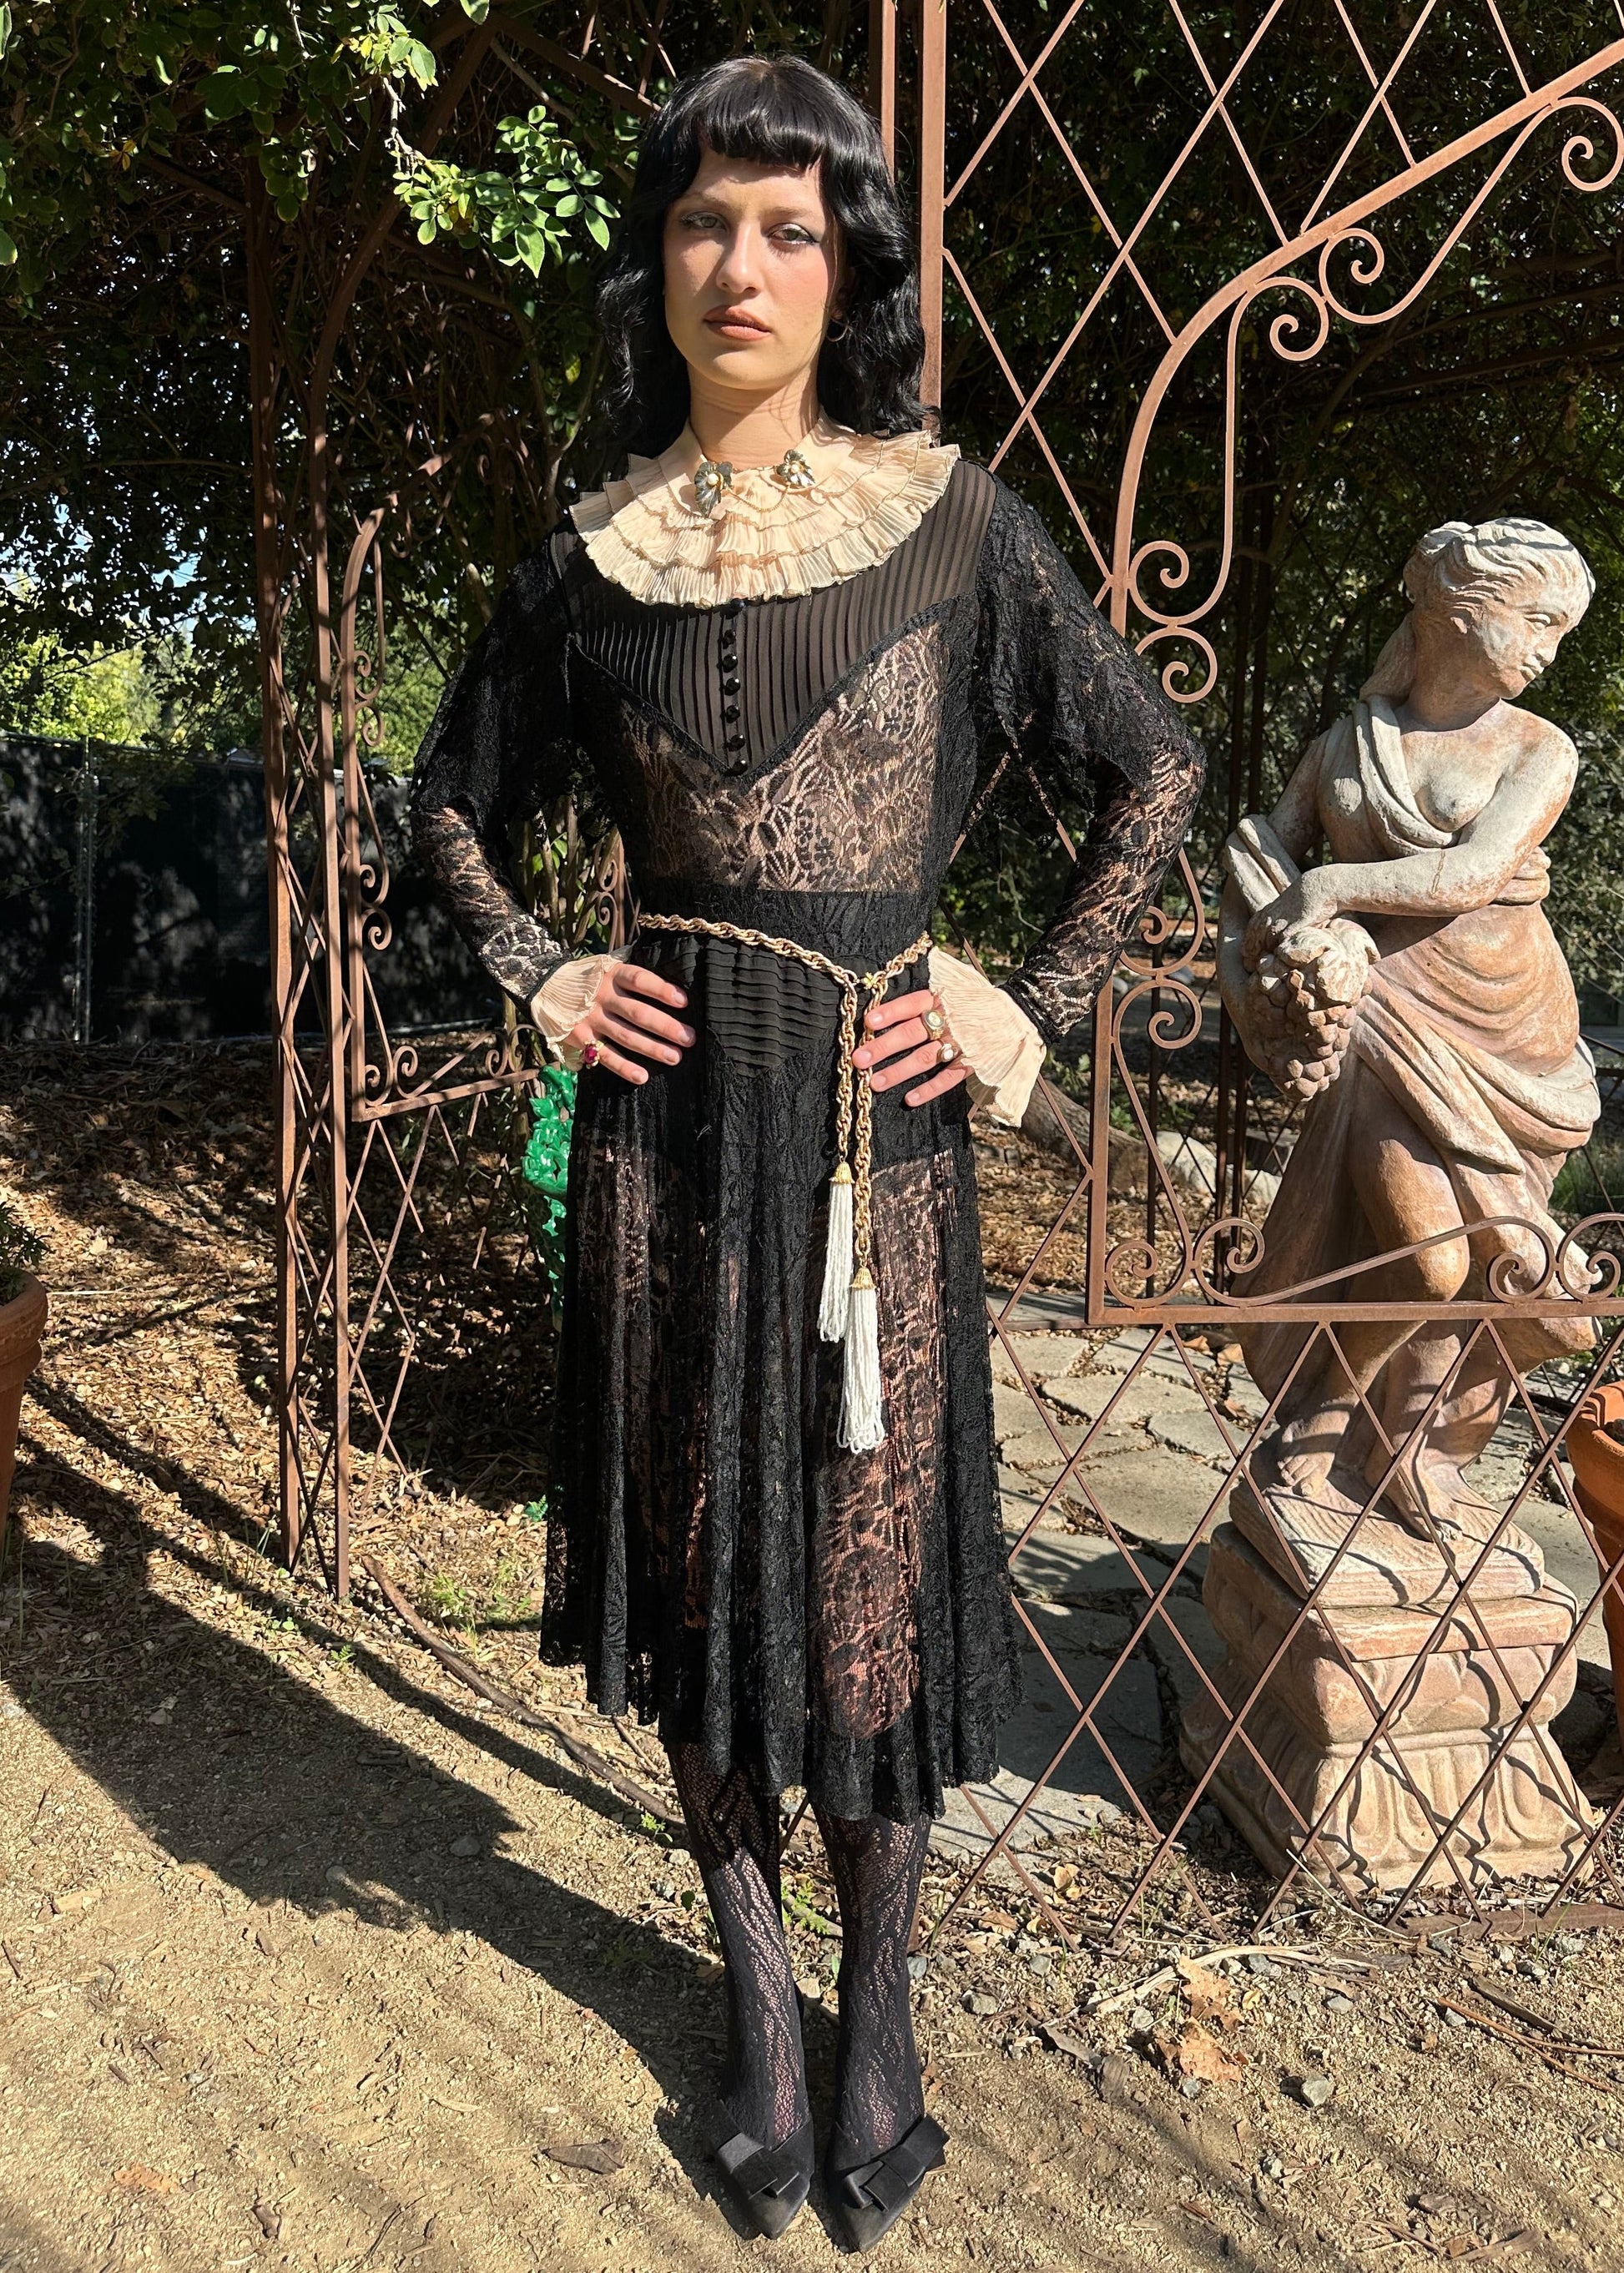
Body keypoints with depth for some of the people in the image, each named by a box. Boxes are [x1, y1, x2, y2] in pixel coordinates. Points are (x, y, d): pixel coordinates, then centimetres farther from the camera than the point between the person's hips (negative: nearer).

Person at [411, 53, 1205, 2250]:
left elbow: (1156, 767, 6)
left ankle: (880, 2002, 28)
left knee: (871, 1553, 4)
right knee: (695, 1535, 9)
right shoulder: (596, 556, 7)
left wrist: (1039, 1008, -2)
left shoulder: (948, 518, 2)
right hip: (670, 1107, 2)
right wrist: (542, 979, 5)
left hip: (878, 1112, -2)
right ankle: (755, 1980, 31)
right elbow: (453, 799, 19)